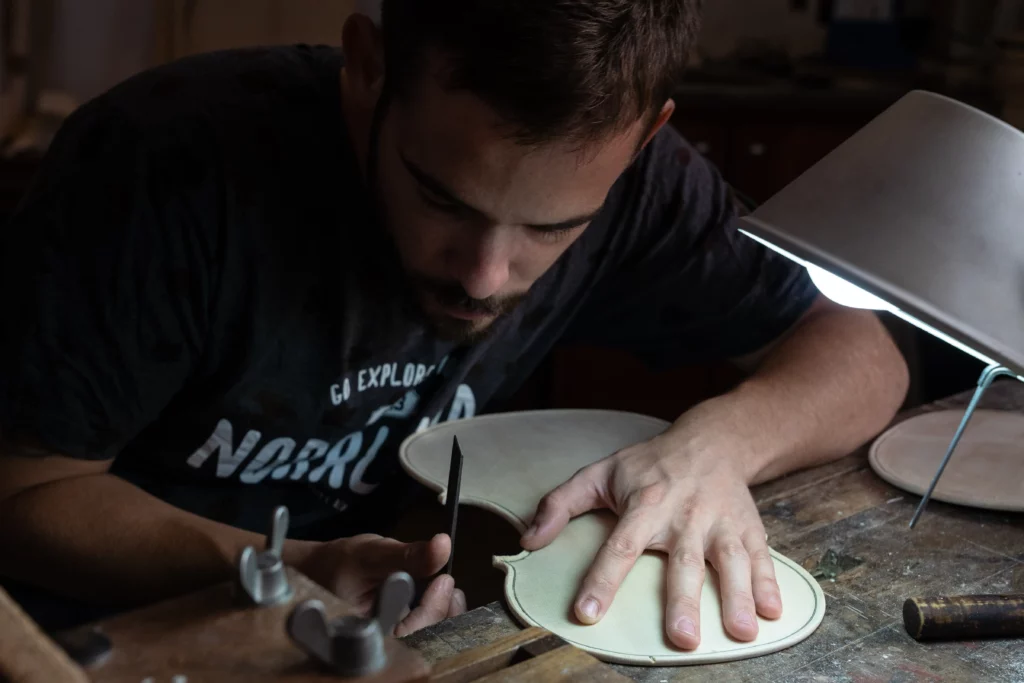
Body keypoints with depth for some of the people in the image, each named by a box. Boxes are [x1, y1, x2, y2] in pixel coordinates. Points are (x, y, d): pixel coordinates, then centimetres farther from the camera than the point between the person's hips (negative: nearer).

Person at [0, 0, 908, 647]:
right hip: (117, 629, -2)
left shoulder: (628, 180, -15)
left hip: (390, 619, 3)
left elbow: (860, 349, -7)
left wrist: (716, 441, -27)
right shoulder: (169, 163, -25)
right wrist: (283, 573, -31)